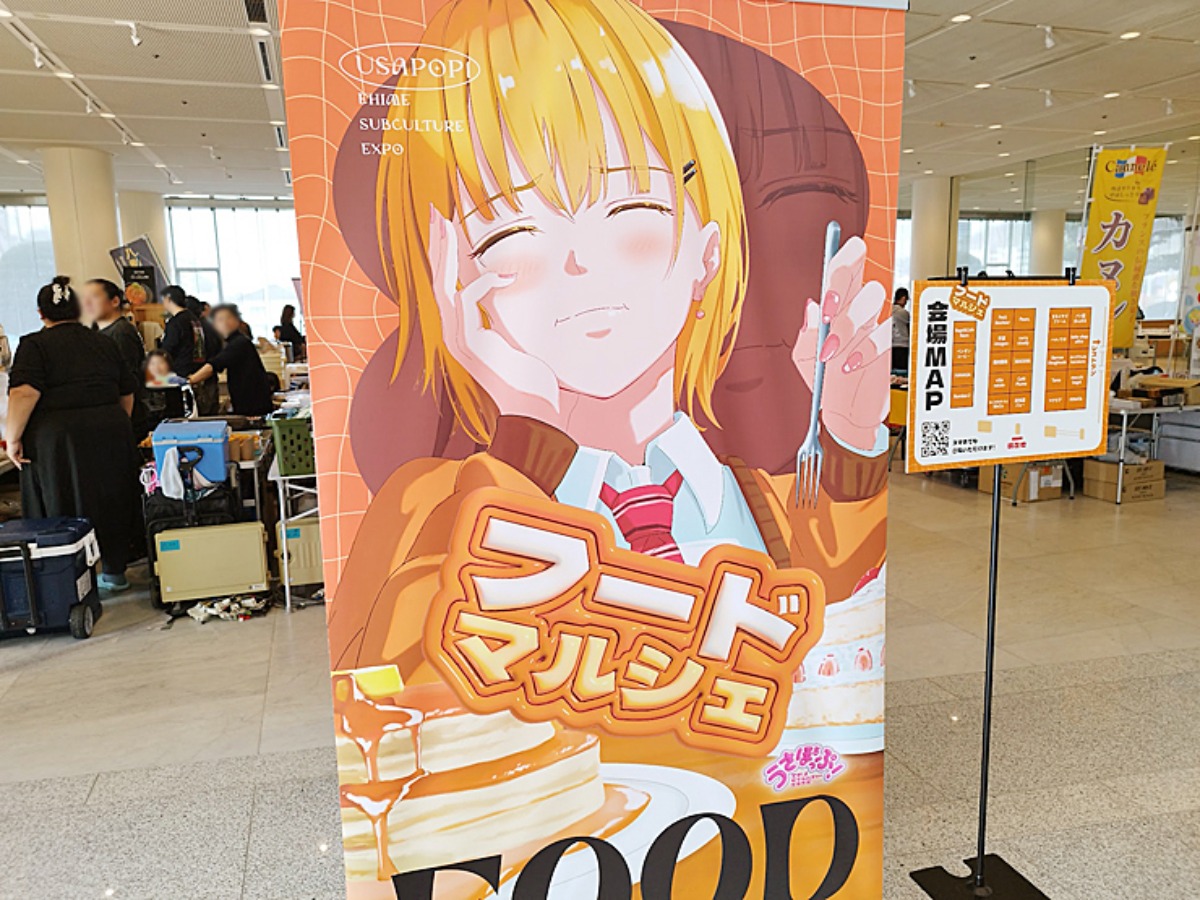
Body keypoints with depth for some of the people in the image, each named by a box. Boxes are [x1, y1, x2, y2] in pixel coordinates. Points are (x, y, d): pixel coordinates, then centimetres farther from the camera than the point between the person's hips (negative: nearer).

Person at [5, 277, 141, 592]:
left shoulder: (35, 345, -2)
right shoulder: (104, 343, 12)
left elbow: (24, 393, -15)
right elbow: (127, 393, 15)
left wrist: (13, 437, -8)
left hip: (57, 438, -4)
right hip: (110, 433, 4)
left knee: (65, 511, 3)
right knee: (111, 504, 13)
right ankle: (115, 571, 21)